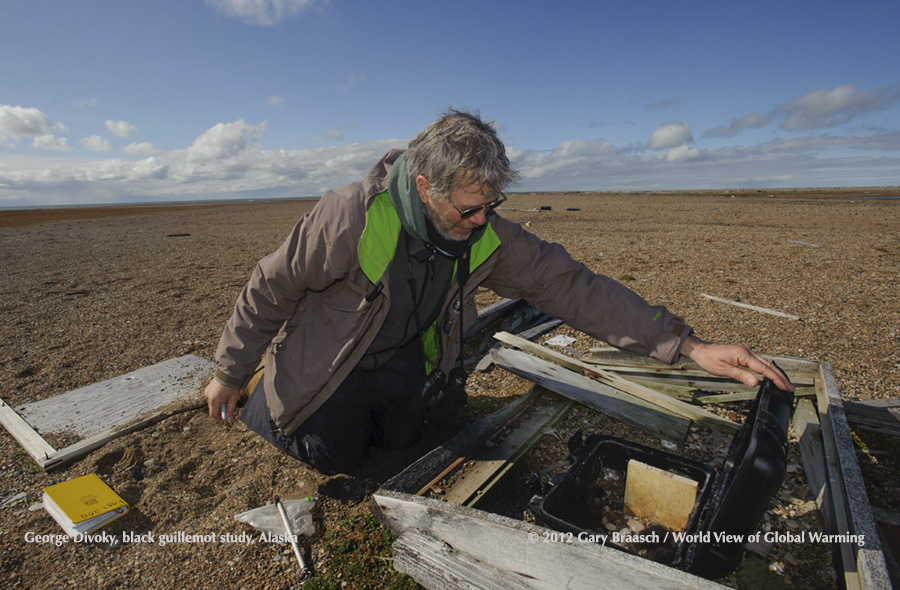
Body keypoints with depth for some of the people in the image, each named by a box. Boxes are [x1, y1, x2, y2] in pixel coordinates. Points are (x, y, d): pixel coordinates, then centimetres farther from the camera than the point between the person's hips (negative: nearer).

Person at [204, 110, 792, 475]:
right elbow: (272, 287, -17)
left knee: (400, 440, 1)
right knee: (335, 455, -1)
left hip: (402, 358, 3)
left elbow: (572, 285, -20)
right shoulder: (351, 217, -32)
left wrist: (687, 345, -26)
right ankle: (268, 401, 29)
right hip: (327, 363, -3)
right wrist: (229, 372, -5)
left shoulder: (488, 236, -19)